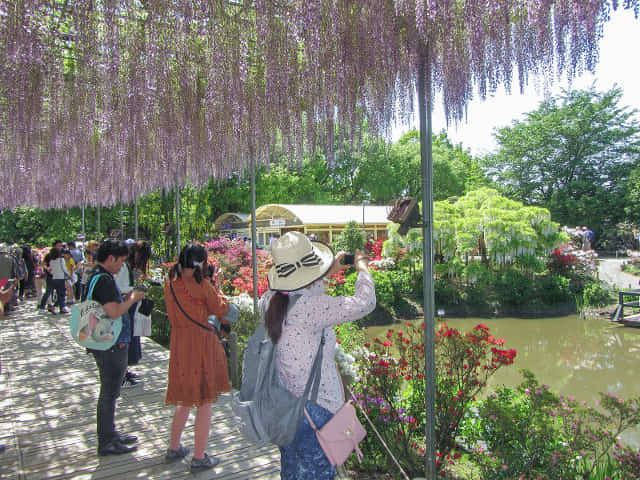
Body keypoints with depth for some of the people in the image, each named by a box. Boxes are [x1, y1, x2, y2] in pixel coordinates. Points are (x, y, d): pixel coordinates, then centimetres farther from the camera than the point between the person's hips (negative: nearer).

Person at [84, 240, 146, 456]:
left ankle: (110, 433, 33)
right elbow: (114, 312, -29)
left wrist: (125, 298, 9)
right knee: (109, 394, 1)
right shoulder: (104, 280, -21)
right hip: (111, 346, -11)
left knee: (109, 392, 20)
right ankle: (106, 442, 12)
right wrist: (132, 299, -14)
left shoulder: (95, 276, 12)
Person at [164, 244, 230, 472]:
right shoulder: (201, 285, -15)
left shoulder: (170, 284, 3)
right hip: (202, 343, -6)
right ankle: (199, 458, 13)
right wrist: (217, 286, 6)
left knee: (185, 400, 23)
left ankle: (173, 448, 33)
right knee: (204, 402, 5)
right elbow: (221, 310, -6)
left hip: (179, 344, 7)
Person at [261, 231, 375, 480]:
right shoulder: (310, 307, -26)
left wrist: (328, 273, 22)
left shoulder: (269, 300, -3)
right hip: (315, 409, -8)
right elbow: (364, 302, -22)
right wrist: (362, 266, -5)